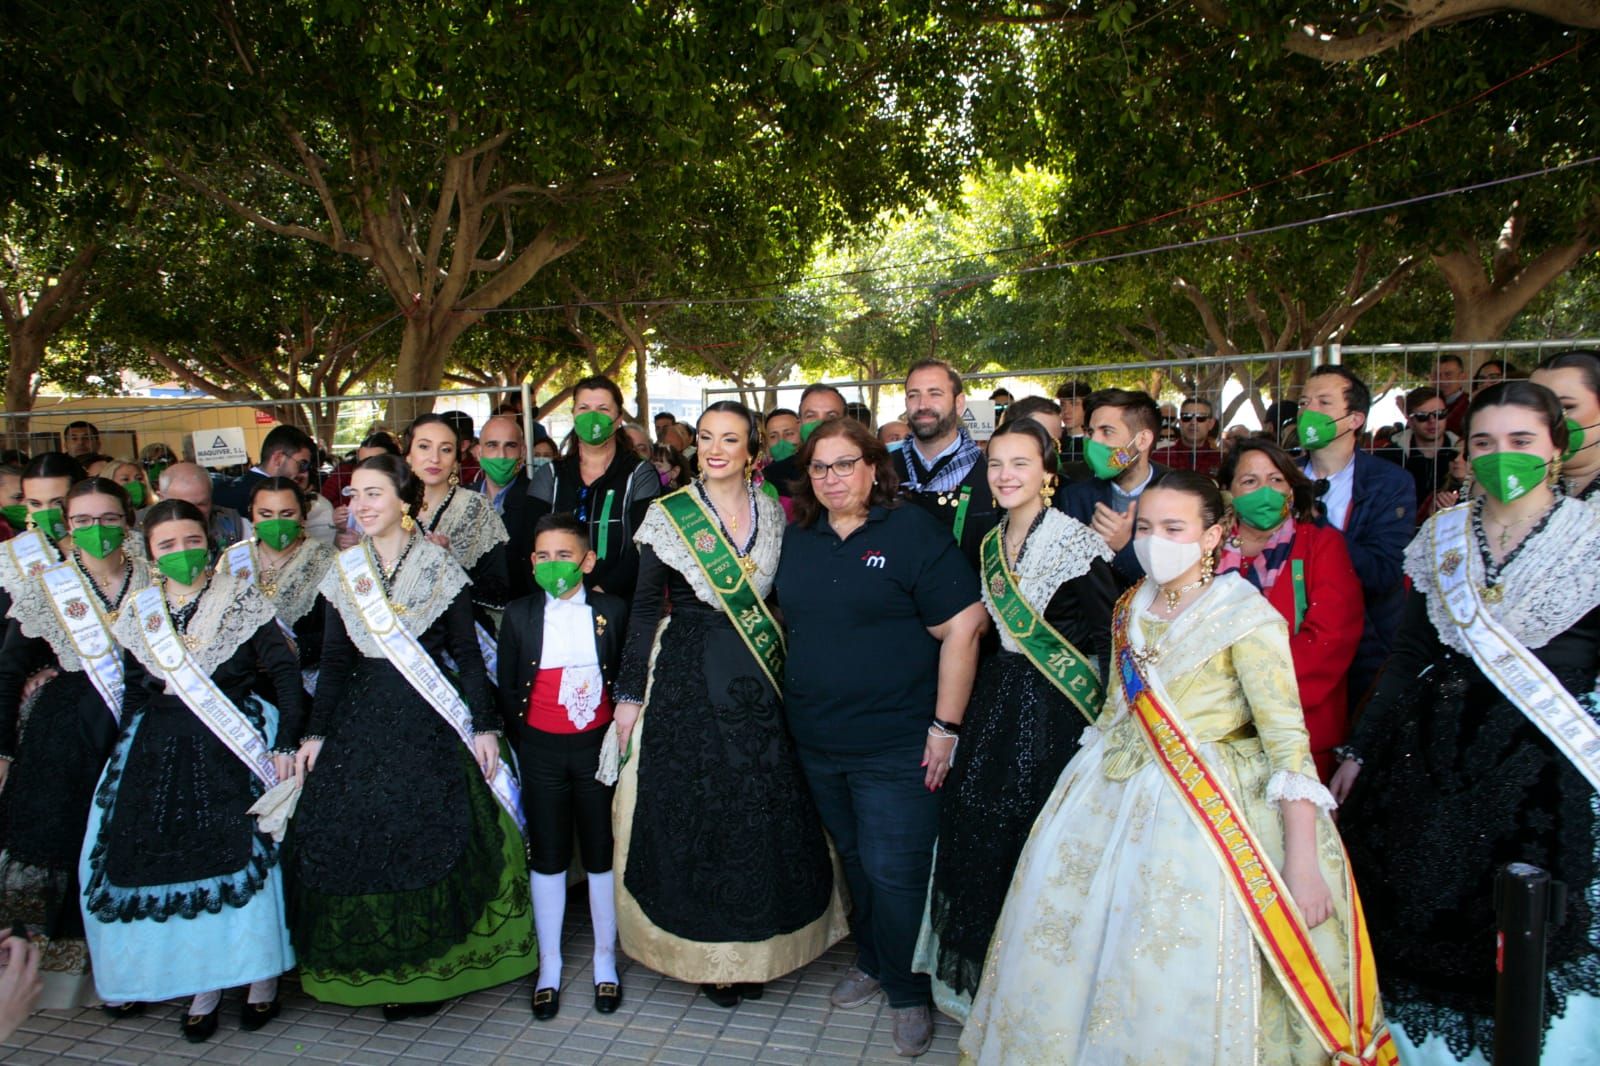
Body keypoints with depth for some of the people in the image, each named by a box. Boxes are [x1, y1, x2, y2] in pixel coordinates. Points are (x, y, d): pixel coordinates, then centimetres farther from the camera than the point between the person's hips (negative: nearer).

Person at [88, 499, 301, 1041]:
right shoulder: (137, 613, 9)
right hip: (159, 752, 4)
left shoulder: (242, 601, -3)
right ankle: (203, 983, 13)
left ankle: (262, 975, 4)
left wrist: (285, 742, -14)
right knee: (172, 856, 0)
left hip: (237, 743, -4)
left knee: (245, 850, -12)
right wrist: (126, 756, 10)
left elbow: (285, 672, -6)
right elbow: (133, 693, 15)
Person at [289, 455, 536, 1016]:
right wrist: (315, 734, 3)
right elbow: (335, 661, 9)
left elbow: (467, 652, -1)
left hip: (431, 720, -3)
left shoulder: (440, 566, -2)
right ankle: (382, 967, 19)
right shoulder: (344, 571, 7)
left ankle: (436, 964, 15)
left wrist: (485, 725, -6)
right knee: (361, 837, 3)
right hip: (362, 718, 4)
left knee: (433, 838, -1)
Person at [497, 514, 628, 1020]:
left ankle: (605, 960, 26)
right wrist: (522, 743, 1)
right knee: (547, 857, 10)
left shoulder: (612, 611, -3)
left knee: (602, 854, 9)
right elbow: (506, 688, 6)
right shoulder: (519, 614, 0)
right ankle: (548, 966, 25)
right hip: (541, 750, 1)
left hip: (597, 746, 0)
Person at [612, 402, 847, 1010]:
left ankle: (753, 950, 23)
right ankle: (704, 952, 21)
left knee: (763, 812, 6)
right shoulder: (668, 514, -2)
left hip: (759, 683, 2)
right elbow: (645, 606, -1)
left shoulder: (774, 514, 5)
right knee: (691, 810, 4)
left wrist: (788, 677, 1)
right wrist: (630, 692, -3)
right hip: (687, 680, -2)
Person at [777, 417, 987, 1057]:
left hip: (896, 744, -5)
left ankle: (908, 992, 23)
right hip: (816, 741, 6)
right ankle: (871, 962, 40)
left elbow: (962, 627, -14)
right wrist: (790, 706, 10)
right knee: (853, 860, 19)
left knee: (894, 872, 1)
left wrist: (946, 726, -15)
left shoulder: (913, 532, -10)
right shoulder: (798, 539, 7)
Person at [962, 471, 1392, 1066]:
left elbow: (1287, 741, -17)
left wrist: (1303, 863, -22)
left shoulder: (1246, 618, -12)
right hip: (1114, 798, 6)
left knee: (1178, 977, -4)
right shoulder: (1131, 609, 8)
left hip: (1206, 810, -6)